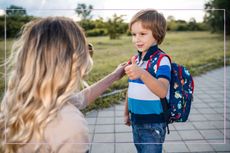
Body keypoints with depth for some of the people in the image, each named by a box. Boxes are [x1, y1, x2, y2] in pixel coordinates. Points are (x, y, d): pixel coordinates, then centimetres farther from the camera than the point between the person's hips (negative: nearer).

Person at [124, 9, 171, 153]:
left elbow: (162, 91, -34)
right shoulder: (135, 59, 4)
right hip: (136, 121, 7)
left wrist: (143, 74, -49)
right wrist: (126, 112, 18)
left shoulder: (161, 60, -18)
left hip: (153, 124, -7)